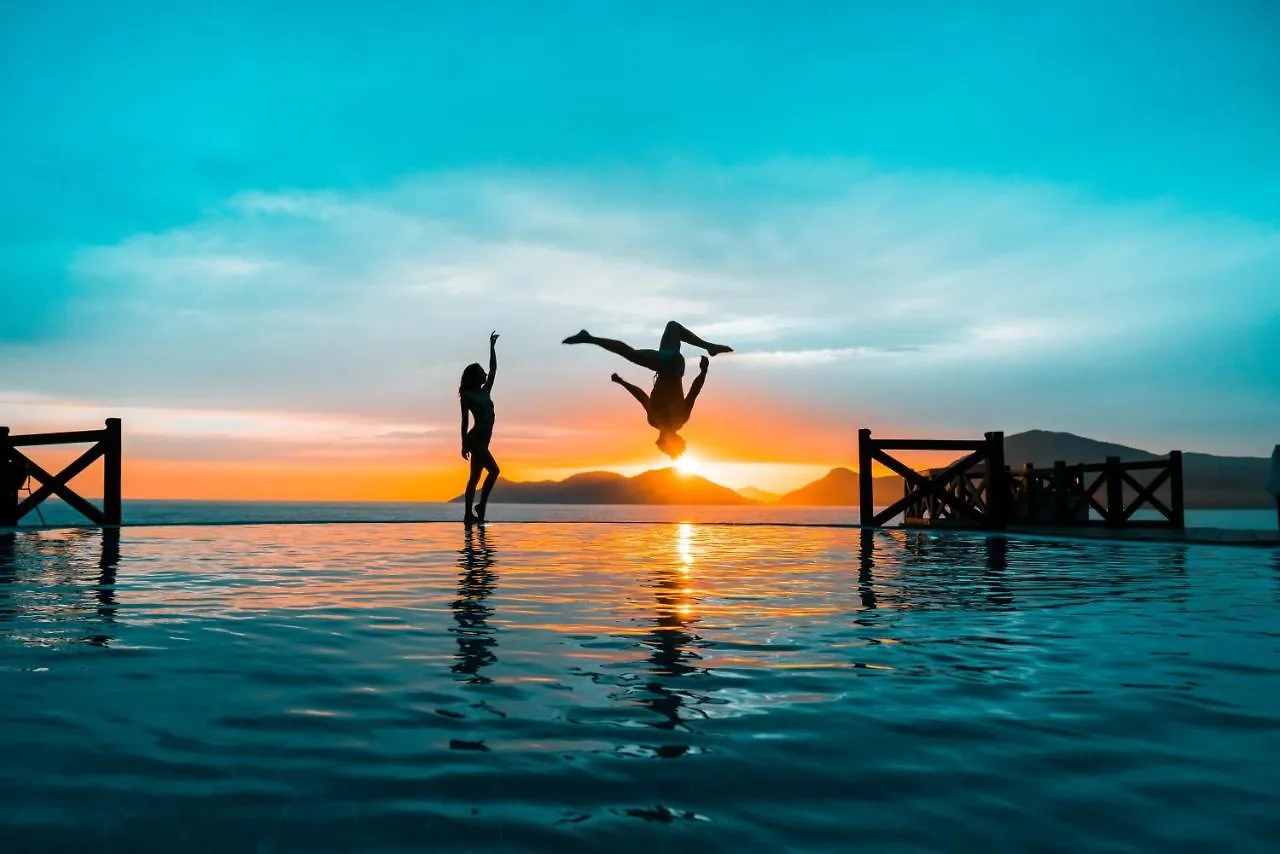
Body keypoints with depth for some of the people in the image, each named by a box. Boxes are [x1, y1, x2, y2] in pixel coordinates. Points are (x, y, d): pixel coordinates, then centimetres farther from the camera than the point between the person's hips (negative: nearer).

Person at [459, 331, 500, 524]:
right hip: (475, 439, -8)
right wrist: (464, 444, -10)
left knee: (475, 477, 7)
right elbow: (464, 420, -6)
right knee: (494, 470, -17)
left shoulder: (485, 392, 16)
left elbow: (494, 369, 21)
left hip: (482, 440, 8)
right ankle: (481, 506, -12)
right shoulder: (467, 395, -2)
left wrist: (492, 346, 22)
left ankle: (469, 514, 9)